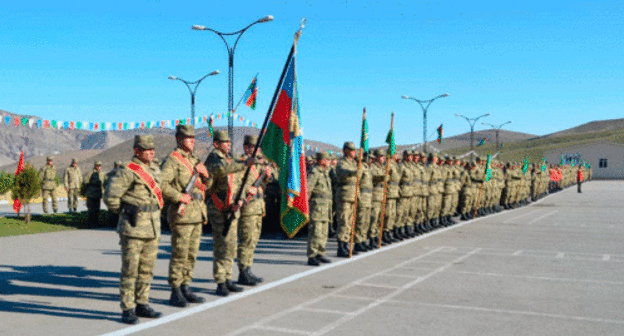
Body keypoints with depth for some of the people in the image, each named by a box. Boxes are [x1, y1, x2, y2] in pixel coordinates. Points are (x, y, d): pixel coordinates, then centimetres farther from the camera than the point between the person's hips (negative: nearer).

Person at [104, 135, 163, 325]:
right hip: (133, 229, -8)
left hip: (153, 228, 8)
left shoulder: (155, 170, 12)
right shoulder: (128, 172, -13)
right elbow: (110, 196, -16)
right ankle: (127, 310, 5)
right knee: (130, 270, -2)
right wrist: (124, 213, -4)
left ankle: (142, 304, 24)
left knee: (147, 270, 13)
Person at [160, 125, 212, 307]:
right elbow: (162, 184, -19)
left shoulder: (194, 159, 18)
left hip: (197, 213, 8)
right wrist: (179, 197, -19)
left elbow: (207, 184, 22)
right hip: (182, 213, -8)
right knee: (180, 254, -4)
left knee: (192, 254, 11)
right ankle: (175, 292, 3)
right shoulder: (172, 160, -7)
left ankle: (185, 288, 21)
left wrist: (205, 173, 2)